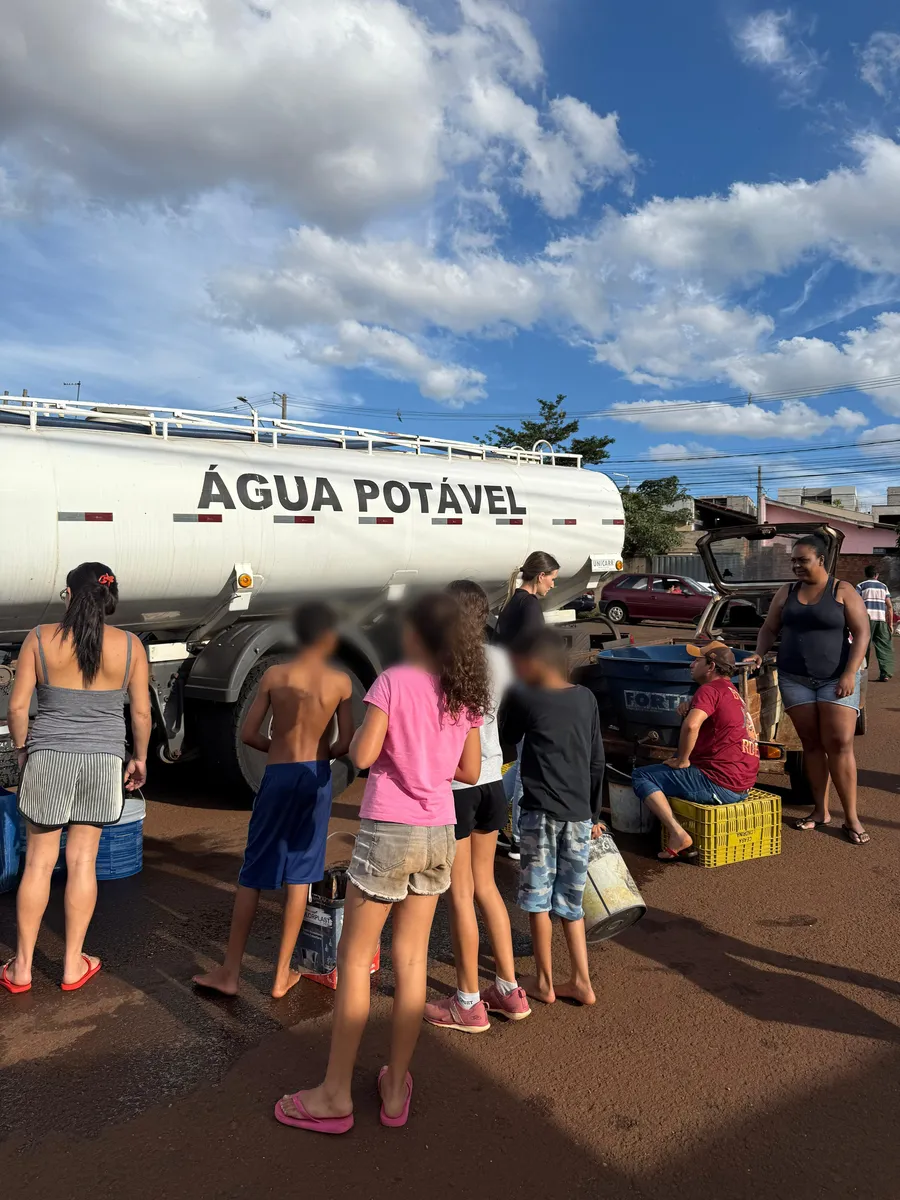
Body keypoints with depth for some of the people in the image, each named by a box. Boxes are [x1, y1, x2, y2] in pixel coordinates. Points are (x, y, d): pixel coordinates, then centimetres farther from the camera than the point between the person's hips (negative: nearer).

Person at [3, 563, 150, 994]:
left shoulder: (40, 639, -7)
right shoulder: (129, 645, -5)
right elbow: (141, 712, -2)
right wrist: (139, 757, 11)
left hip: (48, 758, 0)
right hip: (104, 760, 1)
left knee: (38, 863, 11)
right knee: (82, 862, 10)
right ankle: (73, 965, 19)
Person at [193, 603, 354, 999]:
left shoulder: (274, 675, -4)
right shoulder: (341, 682, -4)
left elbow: (248, 734, -2)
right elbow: (346, 743, -3)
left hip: (278, 776, 0)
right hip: (316, 778, 0)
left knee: (254, 873, 10)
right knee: (299, 876, 9)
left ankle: (230, 972, 16)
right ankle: (282, 976, 16)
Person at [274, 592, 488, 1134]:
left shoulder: (393, 682, -14)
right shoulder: (464, 693, 2)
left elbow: (362, 756, -18)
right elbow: (470, 771, 7)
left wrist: (362, 731, 1)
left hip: (388, 832, -5)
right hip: (439, 833, 6)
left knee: (355, 958, 7)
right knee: (412, 959, 13)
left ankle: (337, 1094, 16)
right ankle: (397, 1087, 24)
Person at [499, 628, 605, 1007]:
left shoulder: (524, 698, -8)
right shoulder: (586, 699, 5)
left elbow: (508, 737, 9)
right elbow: (597, 761, 9)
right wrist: (594, 813, 17)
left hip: (541, 811, -5)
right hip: (579, 814, 5)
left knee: (538, 898, 10)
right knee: (570, 901, 16)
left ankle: (544, 982, 20)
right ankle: (581, 981, 20)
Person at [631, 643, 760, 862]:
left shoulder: (709, 689, -14)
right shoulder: (731, 691, 16)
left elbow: (691, 726, -32)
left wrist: (682, 761, -16)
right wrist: (689, 708, 3)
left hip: (720, 784, -10)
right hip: (743, 784, 10)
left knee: (641, 776, -3)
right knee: (664, 769, 31)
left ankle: (678, 836, -13)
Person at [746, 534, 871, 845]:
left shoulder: (843, 591, -3)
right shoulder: (786, 593, 8)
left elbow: (861, 633, -7)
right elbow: (769, 629, 15)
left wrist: (850, 674, -16)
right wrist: (759, 655, -3)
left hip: (835, 679, -3)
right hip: (795, 679, 3)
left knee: (839, 745, -7)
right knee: (811, 744, 6)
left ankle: (851, 818, 0)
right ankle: (820, 811, 14)